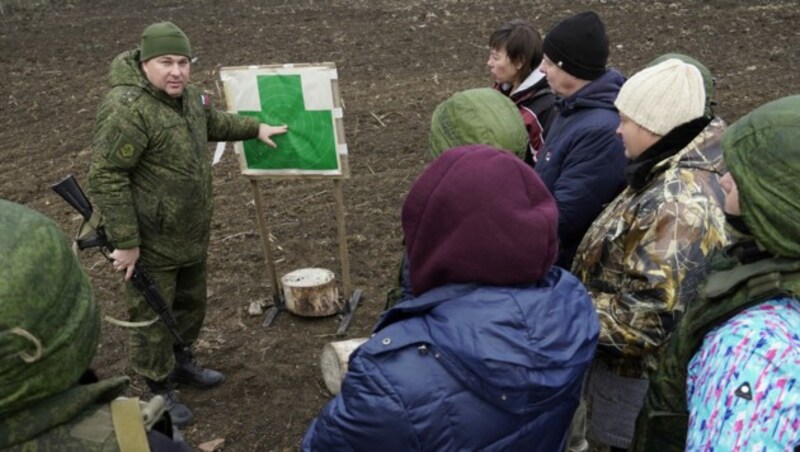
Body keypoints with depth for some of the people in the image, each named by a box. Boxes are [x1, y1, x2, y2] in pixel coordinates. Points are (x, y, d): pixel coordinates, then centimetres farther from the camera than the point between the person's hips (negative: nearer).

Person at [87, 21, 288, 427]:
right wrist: (126, 242, -24)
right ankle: (159, 390, 25)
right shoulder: (128, 109, -25)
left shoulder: (185, 95, 4)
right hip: (150, 241, -9)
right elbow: (106, 178, -25)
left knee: (191, 303, 24)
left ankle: (179, 362, 46)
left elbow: (211, 121, 26)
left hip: (191, 234, 9)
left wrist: (255, 129, 31)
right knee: (152, 317, 7)